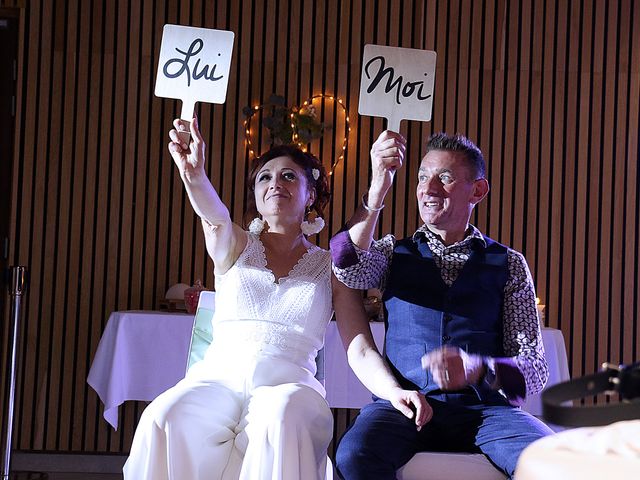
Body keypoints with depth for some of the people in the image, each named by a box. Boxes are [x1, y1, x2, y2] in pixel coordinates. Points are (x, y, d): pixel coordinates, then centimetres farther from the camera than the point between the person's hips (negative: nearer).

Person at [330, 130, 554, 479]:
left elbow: (535, 369, 5)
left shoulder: (509, 264, 14)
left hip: (483, 407, -1)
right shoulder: (395, 252, 18)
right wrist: (377, 191, -19)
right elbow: (350, 270, -7)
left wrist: (477, 369, -17)